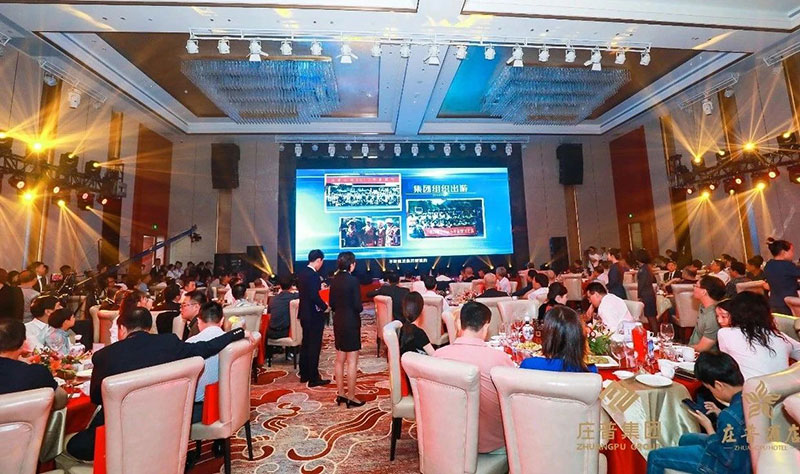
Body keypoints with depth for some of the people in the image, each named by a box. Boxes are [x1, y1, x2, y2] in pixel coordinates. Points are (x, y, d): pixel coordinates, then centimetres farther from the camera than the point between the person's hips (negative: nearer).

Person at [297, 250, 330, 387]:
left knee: (305, 344, 17)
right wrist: (325, 306, -12)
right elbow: (314, 296, -26)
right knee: (314, 346, 0)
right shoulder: (314, 275, -21)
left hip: (304, 313, 9)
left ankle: (304, 374, 28)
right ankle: (313, 378, 9)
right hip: (314, 315, -9)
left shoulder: (301, 273, 7)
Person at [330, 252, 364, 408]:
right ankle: (351, 397, 9)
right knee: (352, 362, 2)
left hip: (338, 322, 7)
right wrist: (360, 309, 3)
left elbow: (332, 303, 8)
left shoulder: (334, 280, 3)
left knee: (340, 360, 16)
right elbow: (358, 306, -18)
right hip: (351, 323, -7)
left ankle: (340, 393, 26)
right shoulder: (353, 280, -16)